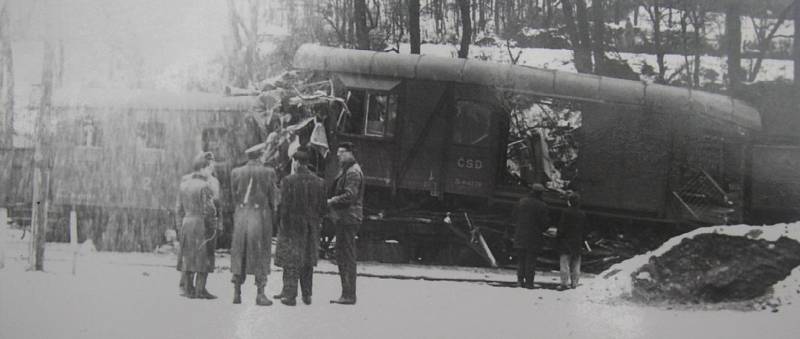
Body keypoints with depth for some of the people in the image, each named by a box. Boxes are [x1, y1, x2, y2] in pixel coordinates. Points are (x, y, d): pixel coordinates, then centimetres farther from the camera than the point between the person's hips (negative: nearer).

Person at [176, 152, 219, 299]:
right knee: (203, 258, -2)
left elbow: (180, 208, 13)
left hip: (187, 223, 7)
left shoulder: (185, 184, 9)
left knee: (188, 256, 10)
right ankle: (200, 290, -3)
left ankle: (188, 288, 12)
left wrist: (183, 224, 19)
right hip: (202, 226, -7)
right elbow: (208, 210, -17)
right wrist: (212, 227, -6)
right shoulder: (205, 186, -14)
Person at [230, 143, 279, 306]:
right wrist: (272, 209, 16)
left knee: (239, 254, 9)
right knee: (261, 255, 3)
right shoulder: (268, 172, -6)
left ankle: (237, 293, 7)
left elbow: (234, 196, 6)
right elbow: (273, 198, -2)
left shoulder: (236, 172, 2)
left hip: (241, 215, 3)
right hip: (261, 216, -3)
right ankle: (260, 294, -2)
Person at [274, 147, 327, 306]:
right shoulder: (319, 182, 1)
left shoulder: (288, 181, -13)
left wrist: (284, 226, -7)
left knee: (291, 262, 2)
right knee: (308, 261, 14)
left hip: (292, 226, -4)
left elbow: (285, 206, -14)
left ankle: (290, 295, 1)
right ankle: (307, 294, 18)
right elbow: (322, 207, 3)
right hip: (311, 228, 4)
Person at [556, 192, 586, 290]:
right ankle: (574, 283, 10)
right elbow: (584, 230, 9)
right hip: (578, 242, 5)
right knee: (576, 263, 10)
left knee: (565, 263, -3)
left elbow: (561, 228, -11)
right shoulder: (583, 215, 5)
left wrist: (557, 240, -4)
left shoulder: (566, 213, -11)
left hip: (566, 241, -5)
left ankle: (564, 282, -8)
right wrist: (582, 241, 15)